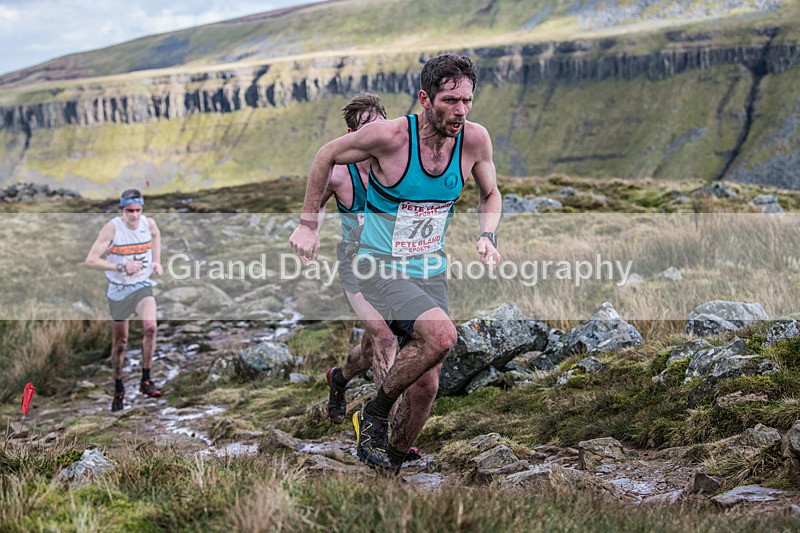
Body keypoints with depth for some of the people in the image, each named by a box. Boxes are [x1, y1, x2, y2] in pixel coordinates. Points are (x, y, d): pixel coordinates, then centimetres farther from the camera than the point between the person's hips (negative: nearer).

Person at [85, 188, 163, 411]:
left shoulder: (149, 223, -6)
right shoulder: (112, 228, -18)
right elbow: (91, 260, -22)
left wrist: (156, 261, 8)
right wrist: (121, 267, -30)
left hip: (143, 287, 2)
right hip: (118, 290, -2)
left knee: (150, 326, -24)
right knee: (119, 343, 7)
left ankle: (146, 380, -10)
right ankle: (118, 388, 29)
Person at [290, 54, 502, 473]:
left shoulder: (475, 139, -8)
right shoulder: (389, 135, -21)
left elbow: (490, 194, 12)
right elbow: (326, 156, -4)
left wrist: (487, 237, -7)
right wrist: (307, 224, 0)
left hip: (430, 270, 5)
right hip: (380, 266, -5)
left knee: (426, 384, 2)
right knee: (441, 335, -29)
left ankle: (391, 464, 25)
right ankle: (374, 414, -6)